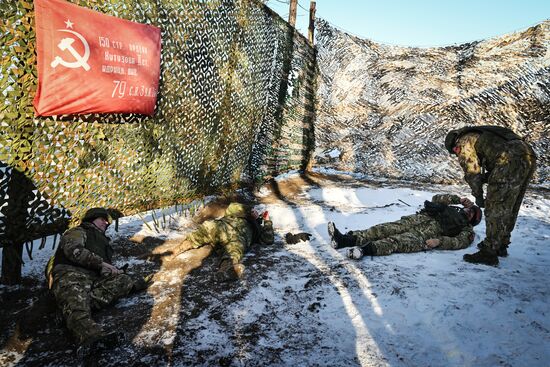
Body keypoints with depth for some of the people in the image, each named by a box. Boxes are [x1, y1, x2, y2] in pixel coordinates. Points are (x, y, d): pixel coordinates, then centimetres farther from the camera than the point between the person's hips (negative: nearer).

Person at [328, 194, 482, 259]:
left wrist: (440, 241, -17)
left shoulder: (467, 230, 20)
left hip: (429, 234, -5)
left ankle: (365, 250, -58)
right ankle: (345, 239, -34)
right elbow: (436, 199, 32)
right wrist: (458, 199, 25)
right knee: (385, 229, -20)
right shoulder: (451, 210, 39)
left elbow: (460, 242, 0)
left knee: (397, 241, -34)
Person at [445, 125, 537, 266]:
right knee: (510, 209, 18)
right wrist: (486, 177, 20)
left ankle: (489, 253, 0)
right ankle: (501, 245, 30)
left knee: (496, 209, -3)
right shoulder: (479, 134, 32)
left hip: (511, 160, -9)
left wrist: (478, 196, 9)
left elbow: (472, 172, -1)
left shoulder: (464, 143, 7)